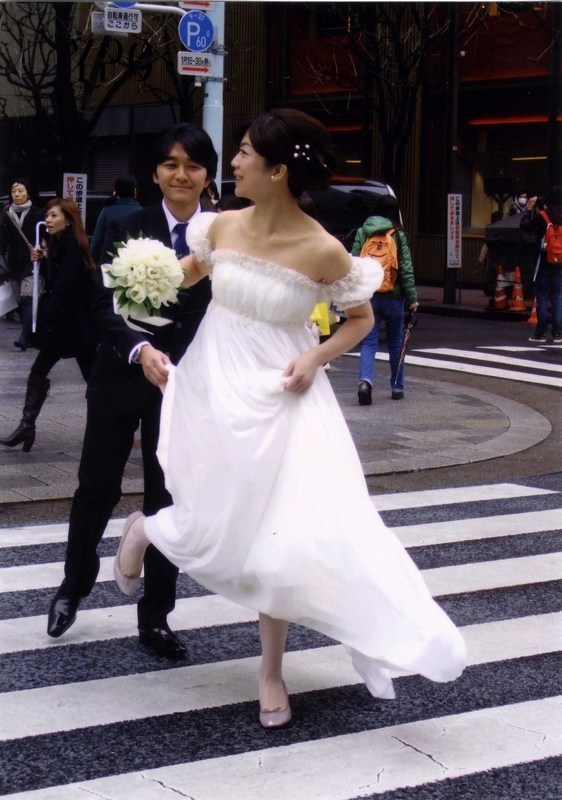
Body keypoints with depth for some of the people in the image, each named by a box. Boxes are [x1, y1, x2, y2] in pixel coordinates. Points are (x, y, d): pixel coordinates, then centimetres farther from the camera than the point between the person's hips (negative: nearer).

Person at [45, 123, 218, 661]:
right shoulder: (128, 229, -4)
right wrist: (140, 349, -31)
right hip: (121, 378, 0)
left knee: (168, 496, 8)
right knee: (98, 487, 11)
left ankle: (156, 617, 21)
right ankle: (73, 587, 36)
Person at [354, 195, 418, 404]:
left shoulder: (362, 233, 2)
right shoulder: (398, 235, -4)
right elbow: (406, 269, -5)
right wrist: (412, 298, -1)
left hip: (368, 295, 1)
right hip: (393, 296, -1)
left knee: (368, 342, 0)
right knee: (395, 343, 13)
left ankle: (365, 380, -24)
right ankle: (397, 387, 21)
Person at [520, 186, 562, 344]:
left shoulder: (542, 216, -10)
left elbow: (524, 226, -2)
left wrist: (529, 208, 8)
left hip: (544, 261, -3)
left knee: (542, 297, 3)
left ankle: (540, 333, 2)